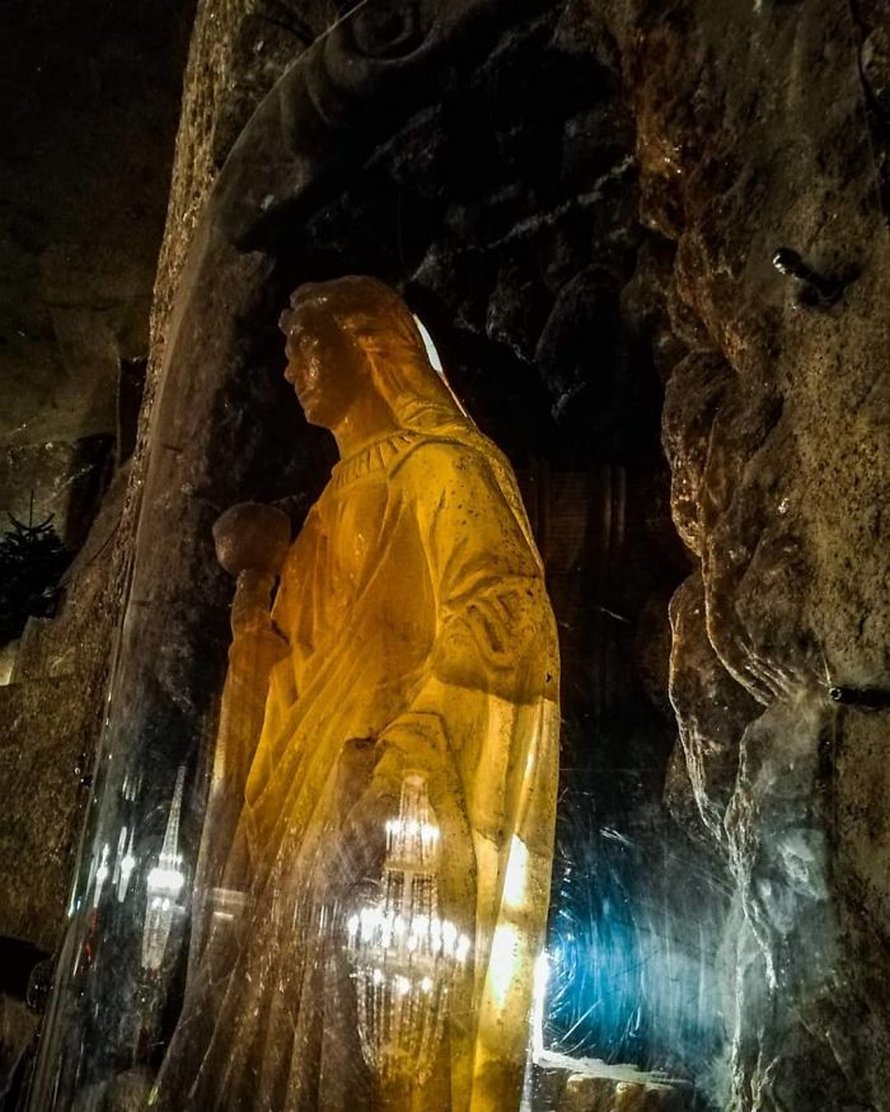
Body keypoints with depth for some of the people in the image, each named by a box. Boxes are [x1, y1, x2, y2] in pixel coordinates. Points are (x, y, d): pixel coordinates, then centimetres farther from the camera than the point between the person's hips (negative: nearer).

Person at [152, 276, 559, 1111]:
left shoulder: (442, 463, 0)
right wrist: (261, 577, 14)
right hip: (309, 814, 9)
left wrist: (401, 758, -24)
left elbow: (506, 616, -15)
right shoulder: (345, 493, 26)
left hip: (387, 813, -8)